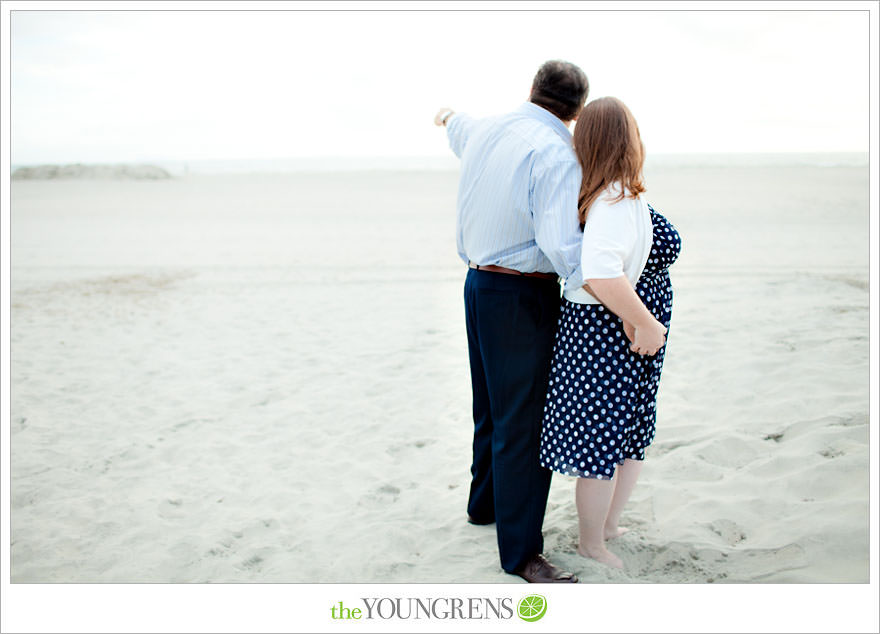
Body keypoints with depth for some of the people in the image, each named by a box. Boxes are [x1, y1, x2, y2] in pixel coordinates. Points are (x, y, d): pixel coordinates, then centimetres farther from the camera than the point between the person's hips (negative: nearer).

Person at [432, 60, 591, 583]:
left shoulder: (482, 129, 5)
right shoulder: (557, 156, -20)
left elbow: (459, 130, 31)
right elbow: (562, 244, -30)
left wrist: (450, 118, 56)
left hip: (479, 283, 9)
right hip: (523, 297, -9)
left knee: (495, 406, 23)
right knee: (524, 421, -3)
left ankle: (486, 502, 42)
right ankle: (521, 551, 5)